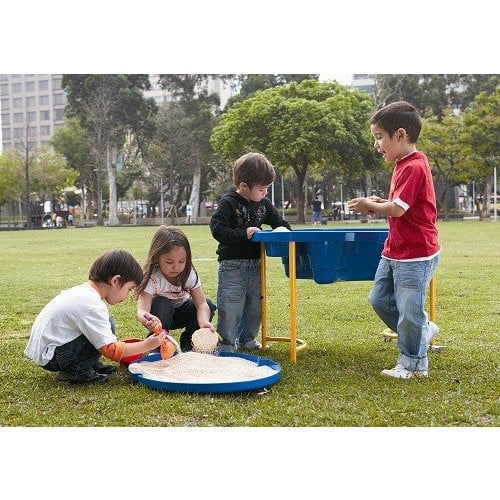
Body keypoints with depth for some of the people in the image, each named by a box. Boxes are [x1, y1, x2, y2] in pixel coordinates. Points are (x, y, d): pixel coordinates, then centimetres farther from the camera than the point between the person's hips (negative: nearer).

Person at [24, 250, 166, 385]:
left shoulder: (83, 290, 6)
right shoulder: (92, 306, -23)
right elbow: (111, 351, -23)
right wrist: (146, 345, -14)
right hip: (49, 358, -10)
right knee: (108, 325, -18)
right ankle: (76, 371, -7)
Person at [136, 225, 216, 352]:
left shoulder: (189, 274, -21)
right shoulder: (152, 278, -31)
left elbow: (201, 303, -27)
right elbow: (142, 310, -45)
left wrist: (204, 321, -50)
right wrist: (147, 319, -71)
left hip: (180, 311, 3)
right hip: (159, 317, -3)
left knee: (209, 305, -22)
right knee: (162, 304, -36)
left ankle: (187, 345, -5)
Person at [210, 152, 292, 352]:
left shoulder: (264, 204, 8)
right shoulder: (228, 203, -12)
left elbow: (279, 222, 19)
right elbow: (218, 230, -18)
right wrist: (243, 234, -24)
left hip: (255, 264, 7)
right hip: (232, 264, -7)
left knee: (255, 304, 15)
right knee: (231, 305, -7)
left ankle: (246, 339, 31)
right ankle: (225, 343, 5)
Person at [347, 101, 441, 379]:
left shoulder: (413, 167, -19)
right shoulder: (404, 165, 11)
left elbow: (398, 208, -24)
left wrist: (370, 206, -7)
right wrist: (379, 204, 3)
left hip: (416, 255, -10)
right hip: (395, 252, 10)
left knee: (408, 309, 1)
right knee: (380, 299, 15)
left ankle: (413, 365, 18)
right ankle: (423, 329, 31)